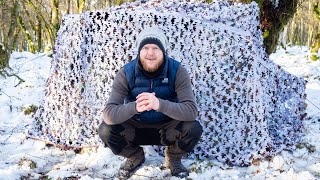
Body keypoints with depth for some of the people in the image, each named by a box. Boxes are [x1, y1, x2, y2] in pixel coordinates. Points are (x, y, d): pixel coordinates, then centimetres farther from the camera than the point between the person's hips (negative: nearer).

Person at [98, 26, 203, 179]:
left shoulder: (177, 71, -20)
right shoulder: (126, 73, -18)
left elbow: (191, 111, -30)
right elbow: (109, 114, -27)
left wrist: (160, 104, -48)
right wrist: (135, 107, -47)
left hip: (167, 128, -1)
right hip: (137, 128, 1)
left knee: (194, 129, -30)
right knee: (106, 130, -25)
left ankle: (173, 158, 6)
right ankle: (135, 157, 9)